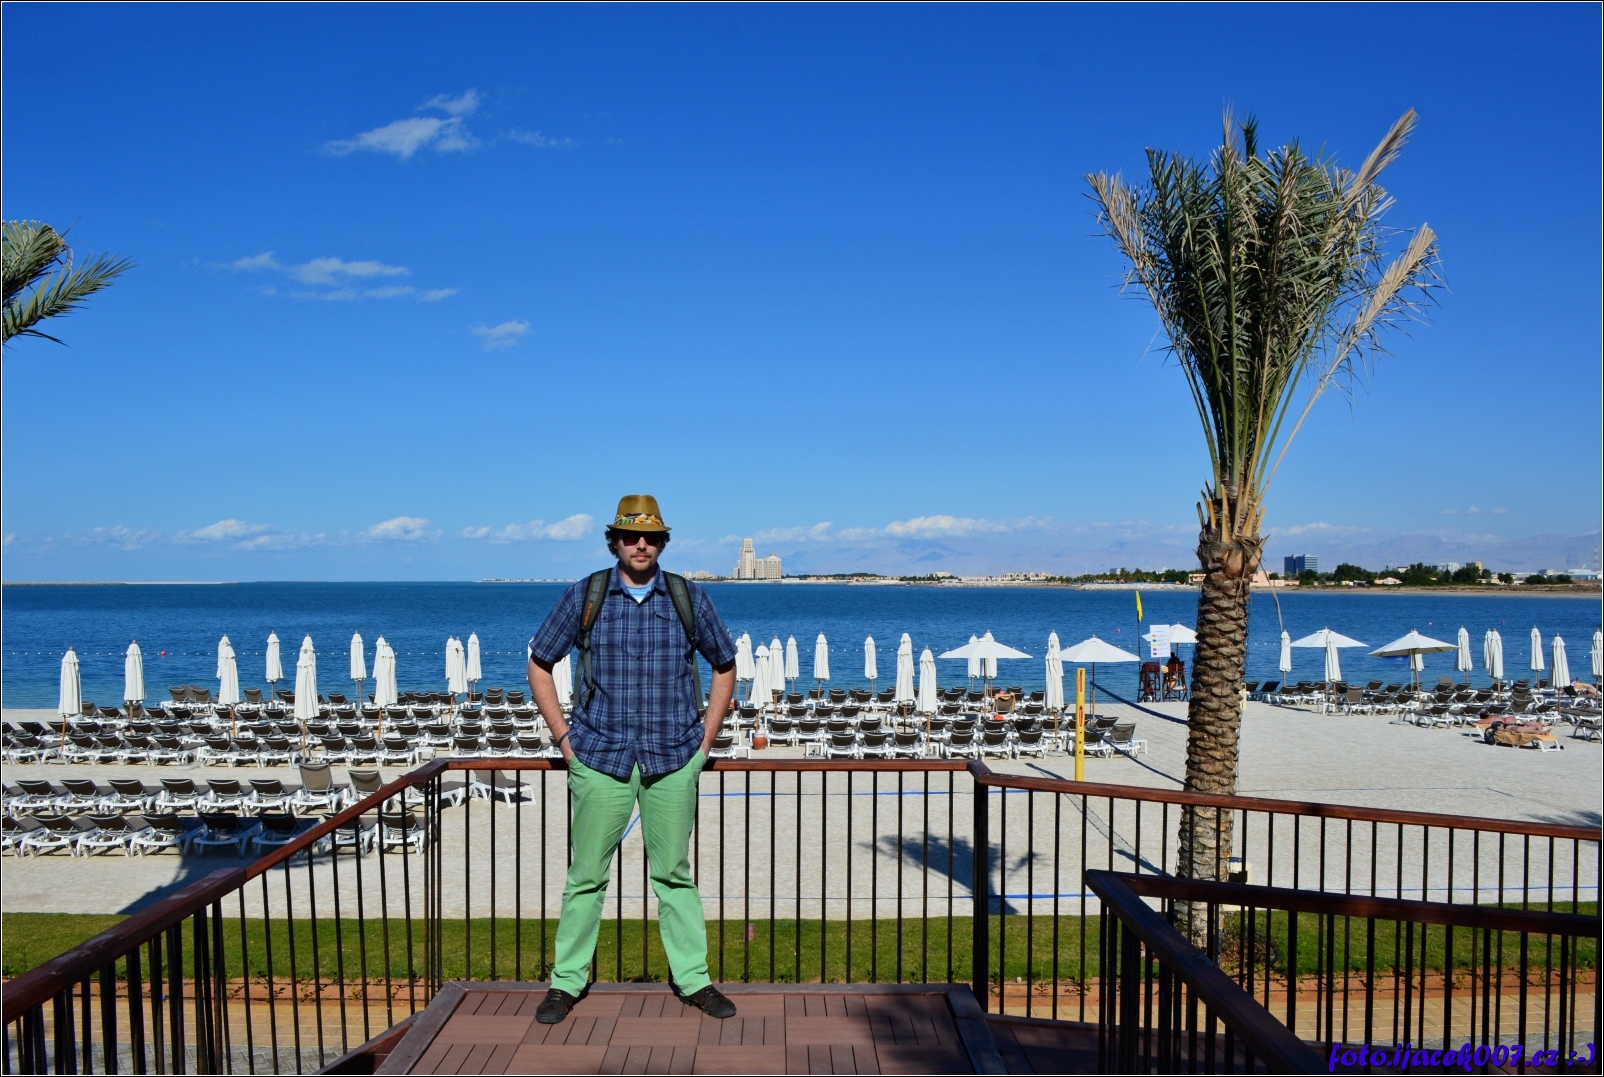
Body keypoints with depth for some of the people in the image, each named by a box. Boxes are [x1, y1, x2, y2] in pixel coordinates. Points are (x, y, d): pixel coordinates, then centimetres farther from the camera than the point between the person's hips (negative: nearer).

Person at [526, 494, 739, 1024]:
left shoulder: (690, 599, 2)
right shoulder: (584, 596, -1)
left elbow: (724, 666, 14)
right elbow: (539, 664, 8)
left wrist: (706, 738, 7)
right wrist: (563, 736, 2)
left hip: (674, 761, 1)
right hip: (600, 759, -1)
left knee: (674, 873, 10)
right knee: (586, 875, 6)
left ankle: (693, 979, 21)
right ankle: (566, 981, 21)